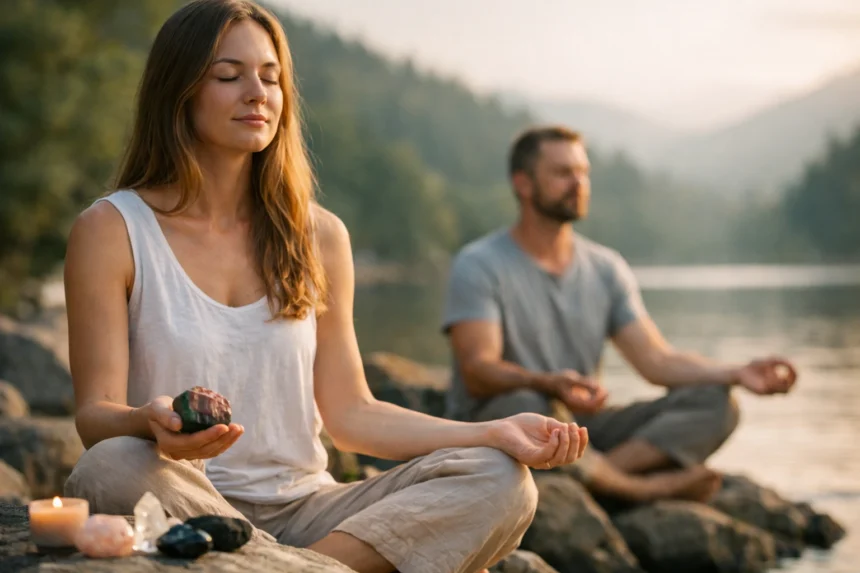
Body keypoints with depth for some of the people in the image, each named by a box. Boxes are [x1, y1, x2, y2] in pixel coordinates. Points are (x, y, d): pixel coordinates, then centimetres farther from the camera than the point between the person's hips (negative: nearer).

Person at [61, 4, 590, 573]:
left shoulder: (319, 236, 11)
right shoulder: (111, 230, -1)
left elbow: (350, 413, 9)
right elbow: (95, 414, -7)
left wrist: (496, 433, -4)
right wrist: (152, 423, -32)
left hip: (303, 509, 4)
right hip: (182, 507, -3)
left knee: (500, 482, -18)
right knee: (113, 468, -38)